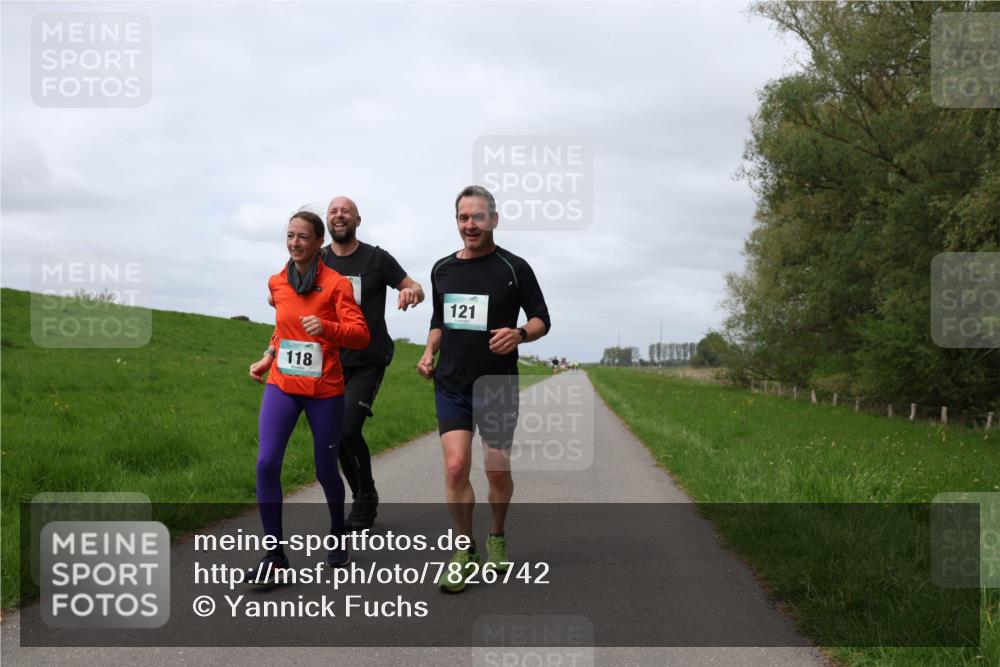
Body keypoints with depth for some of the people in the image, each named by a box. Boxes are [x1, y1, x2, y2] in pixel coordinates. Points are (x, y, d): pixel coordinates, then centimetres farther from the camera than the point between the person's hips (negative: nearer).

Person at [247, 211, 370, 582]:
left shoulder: (336, 284, -7)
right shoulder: (277, 283, 7)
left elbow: (361, 335, -15)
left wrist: (326, 328, -31)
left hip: (325, 391, -3)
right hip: (281, 385, 3)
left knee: (325, 470, 7)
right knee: (266, 463, -13)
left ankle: (338, 537, 35)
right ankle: (275, 555, -4)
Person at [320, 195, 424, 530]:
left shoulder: (376, 258, -3)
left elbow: (415, 288, -2)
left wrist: (412, 291, -27)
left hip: (368, 363, -4)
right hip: (332, 362, 4)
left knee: (348, 431, -17)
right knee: (336, 436, 6)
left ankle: (366, 496, 6)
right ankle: (361, 501, 26)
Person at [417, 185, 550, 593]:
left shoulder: (514, 268, -4)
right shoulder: (442, 269, 9)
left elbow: (541, 319, 0)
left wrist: (519, 334, -21)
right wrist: (430, 352, 4)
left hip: (498, 386, -2)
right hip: (451, 386, 2)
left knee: (498, 470, 6)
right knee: (455, 467, -9)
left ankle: (497, 537, 32)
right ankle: (465, 552, 7)